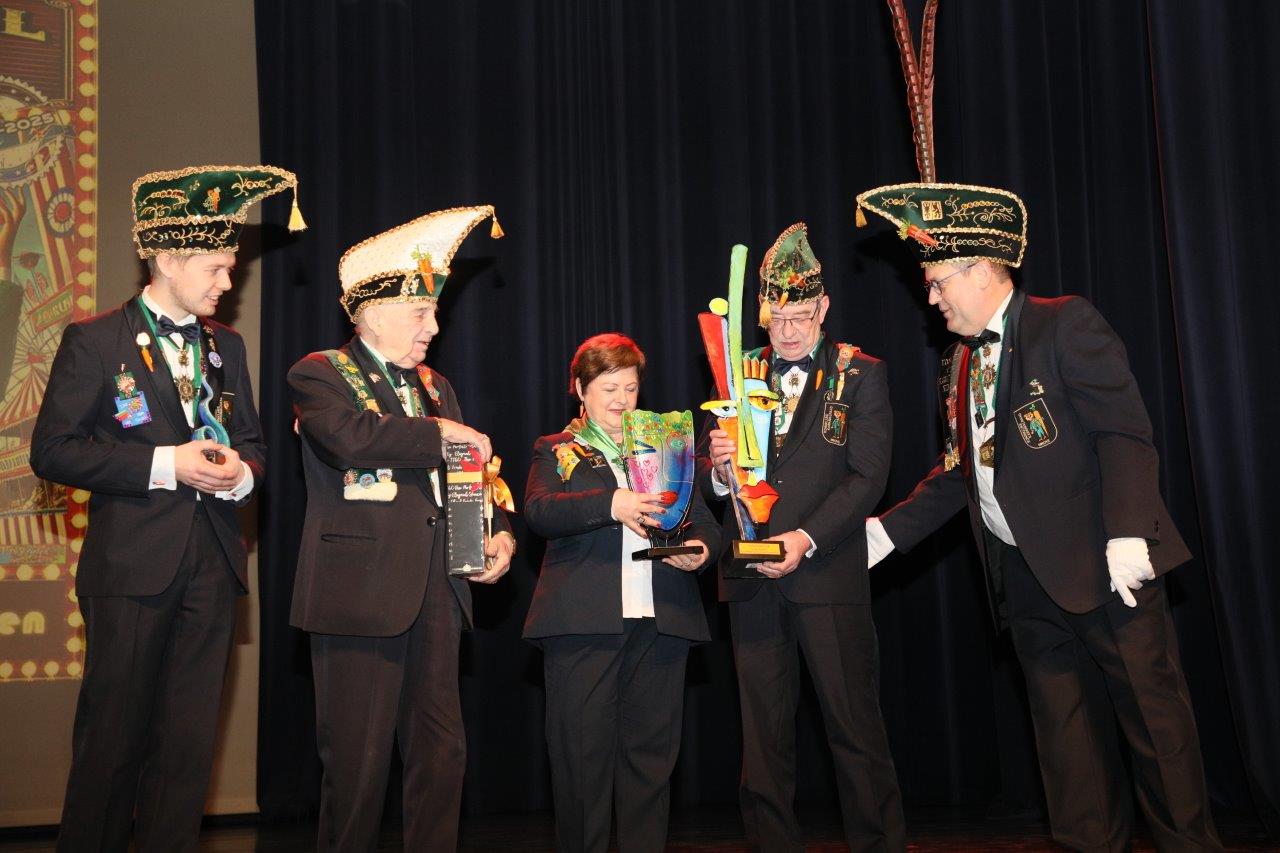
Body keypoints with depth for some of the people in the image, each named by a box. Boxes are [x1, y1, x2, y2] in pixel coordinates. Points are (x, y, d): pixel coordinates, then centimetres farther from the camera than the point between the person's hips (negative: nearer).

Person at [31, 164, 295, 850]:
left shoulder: (225, 345, 15)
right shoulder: (94, 340, -2)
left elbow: (250, 440, 21)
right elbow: (52, 451, -9)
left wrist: (240, 471, -3)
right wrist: (164, 465, -16)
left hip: (211, 562, 5)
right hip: (132, 564, -5)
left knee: (189, 743, 7)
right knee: (112, 741, 2)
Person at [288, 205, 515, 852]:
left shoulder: (433, 386, 21)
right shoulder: (319, 375, -1)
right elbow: (353, 437, -23)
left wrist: (499, 532, 4)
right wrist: (440, 431, -12)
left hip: (436, 592, 7)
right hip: (361, 594, -6)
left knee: (442, 755, 8)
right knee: (358, 762, -1)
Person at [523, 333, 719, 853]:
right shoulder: (557, 451, 13)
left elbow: (703, 519, 15)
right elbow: (537, 511, -7)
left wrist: (701, 549, -9)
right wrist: (610, 504, -23)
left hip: (661, 618, 3)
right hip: (583, 619, -2)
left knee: (651, 751, 4)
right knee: (583, 751, -2)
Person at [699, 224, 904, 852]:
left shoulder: (861, 374, 3)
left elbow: (867, 476, -6)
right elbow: (711, 484, 11)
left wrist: (806, 539, -18)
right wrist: (716, 467, -13)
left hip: (827, 570, -3)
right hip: (751, 577, 3)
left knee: (854, 724, 0)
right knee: (764, 734, 8)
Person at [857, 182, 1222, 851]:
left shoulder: (1065, 324, -7)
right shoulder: (956, 367, 16)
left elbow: (1124, 431, -14)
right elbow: (957, 472, 20)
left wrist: (1127, 533, -24)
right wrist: (884, 531, 11)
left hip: (1101, 565, -7)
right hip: (1027, 577, 7)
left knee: (1153, 714, 0)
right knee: (1065, 728, 11)